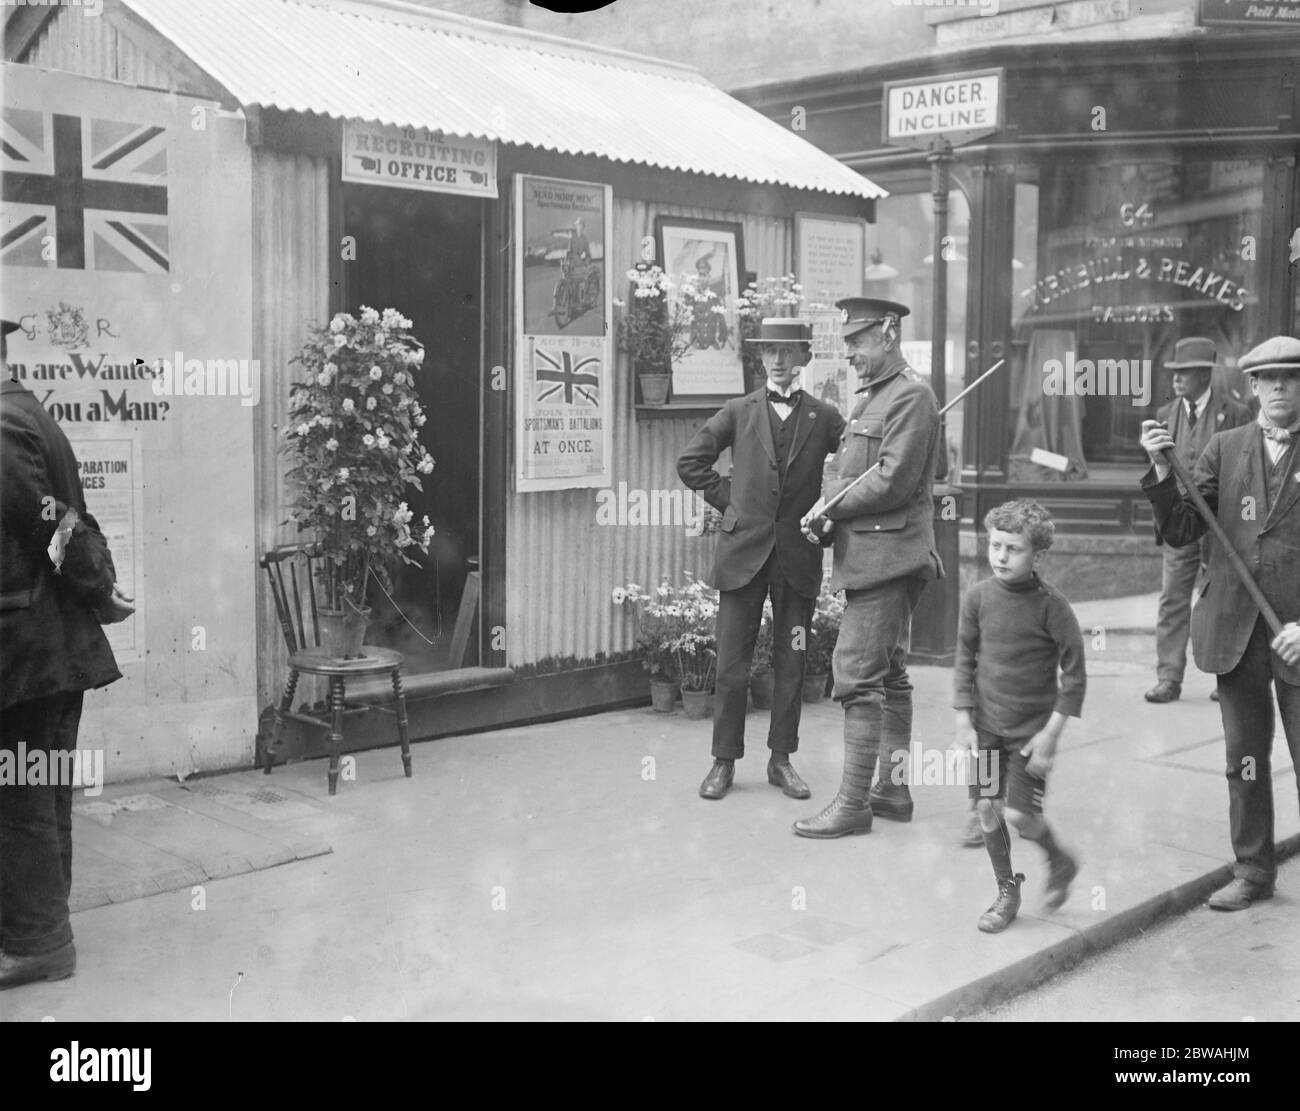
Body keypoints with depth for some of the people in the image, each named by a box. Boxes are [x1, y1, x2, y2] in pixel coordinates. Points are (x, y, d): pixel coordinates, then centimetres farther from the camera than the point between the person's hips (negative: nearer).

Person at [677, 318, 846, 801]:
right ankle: (724, 761, 12)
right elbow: (690, 462, 10)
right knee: (731, 665, 1)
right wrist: (728, 500, 5)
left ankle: (781, 760, 19)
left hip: (798, 557, 0)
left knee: (791, 663, 7)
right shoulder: (738, 412, 5)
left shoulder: (825, 417, 4)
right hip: (743, 553, 0)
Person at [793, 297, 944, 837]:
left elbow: (894, 480, -20)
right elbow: (845, 466, 17)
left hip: (886, 554, -10)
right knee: (889, 674, 14)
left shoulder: (911, 396, -12)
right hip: (872, 555, 10)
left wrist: (833, 507, -11)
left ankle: (853, 802, -5)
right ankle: (893, 789, 23)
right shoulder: (872, 397, 18)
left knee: (857, 675, -10)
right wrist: (827, 507, -3)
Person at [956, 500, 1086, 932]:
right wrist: (963, 721, -1)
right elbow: (965, 661, 4)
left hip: (1032, 728, -3)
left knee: (1019, 813, -8)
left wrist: (1050, 733, -12)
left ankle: (1060, 862, 23)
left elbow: (1074, 675, -9)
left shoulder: (1051, 605, -14)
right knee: (987, 808, 3)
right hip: (986, 723, 3)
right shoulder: (978, 597, -5)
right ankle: (1007, 890, 23)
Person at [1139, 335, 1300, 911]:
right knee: (1244, 762, 13)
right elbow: (1180, 532, 3)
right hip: (1235, 631, 3)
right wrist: (1163, 471, -12)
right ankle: (1252, 871, 27)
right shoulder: (1225, 448, 6)